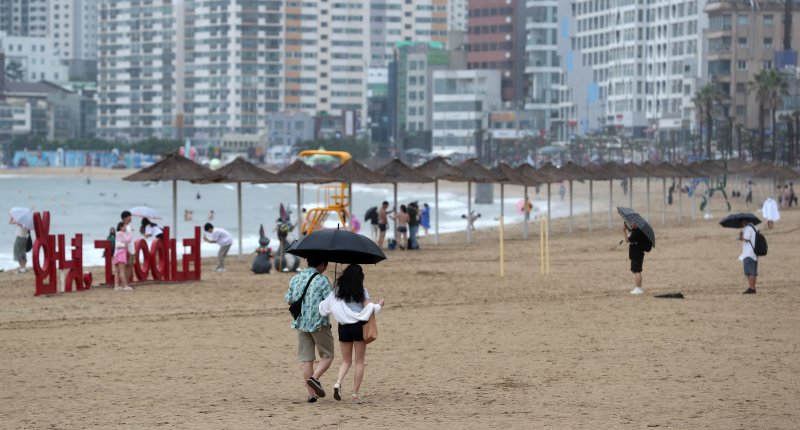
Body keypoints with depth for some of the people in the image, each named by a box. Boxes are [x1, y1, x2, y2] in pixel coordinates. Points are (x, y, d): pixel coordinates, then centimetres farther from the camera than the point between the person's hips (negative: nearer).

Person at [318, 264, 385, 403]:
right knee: (359, 362, 8)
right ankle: (355, 392, 5)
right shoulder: (361, 292, -5)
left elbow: (324, 308, -1)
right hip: (358, 327, -3)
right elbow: (369, 308, -11)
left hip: (343, 328, 3)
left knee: (346, 361, 14)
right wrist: (379, 305, 9)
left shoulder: (337, 292, 3)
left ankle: (338, 383, -13)